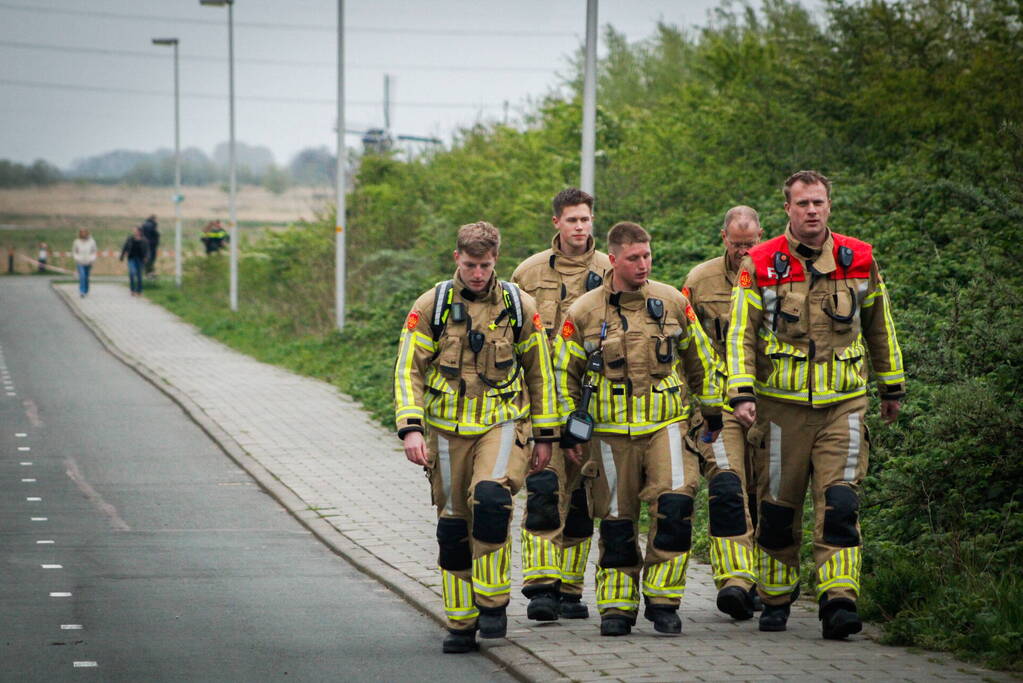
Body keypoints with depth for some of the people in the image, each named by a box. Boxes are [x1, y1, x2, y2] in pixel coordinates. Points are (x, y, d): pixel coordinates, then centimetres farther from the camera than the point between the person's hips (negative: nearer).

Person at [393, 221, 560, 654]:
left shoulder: (519, 307, 2)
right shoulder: (431, 307, 0)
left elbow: (540, 372, 11)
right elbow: (408, 371, -1)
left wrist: (544, 435, 9)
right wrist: (411, 429, -13)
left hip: (503, 424, -1)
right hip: (448, 430, 1)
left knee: (491, 497, -26)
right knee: (454, 525, 3)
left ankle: (493, 601, -12)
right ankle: (460, 624, 15)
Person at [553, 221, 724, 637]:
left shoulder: (672, 302, 3)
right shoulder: (584, 312, -1)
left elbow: (700, 359, 15)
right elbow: (564, 373, 10)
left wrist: (713, 411, 18)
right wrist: (568, 426, 7)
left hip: (667, 423, 0)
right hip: (612, 431, 0)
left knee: (675, 503, -16)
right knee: (617, 521, 4)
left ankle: (662, 600, -5)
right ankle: (616, 607, 17)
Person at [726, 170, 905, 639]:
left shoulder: (859, 261, 5)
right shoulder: (760, 265, -1)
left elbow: (880, 327, 17)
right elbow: (741, 334, -2)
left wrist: (892, 388, 21)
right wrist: (742, 394, -12)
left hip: (843, 405, 0)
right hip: (781, 405, 0)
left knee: (840, 504, -13)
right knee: (778, 509, 7)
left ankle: (838, 603, -18)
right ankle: (776, 600, 23)